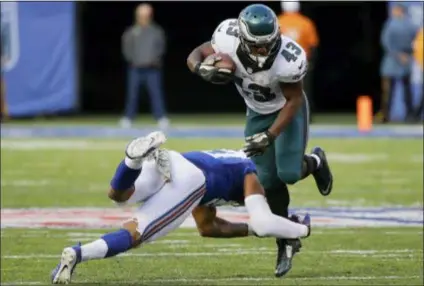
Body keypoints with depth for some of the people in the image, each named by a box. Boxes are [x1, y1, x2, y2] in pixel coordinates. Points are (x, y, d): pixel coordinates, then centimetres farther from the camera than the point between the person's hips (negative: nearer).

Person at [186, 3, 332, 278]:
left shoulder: (287, 59, -38)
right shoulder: (229, 40, -31)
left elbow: (294, 101, -23)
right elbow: (195, 55, -14)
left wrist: (269, 136, -28)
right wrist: (203, 69, -38)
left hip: (288, 110, -3)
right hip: (258, 113, 3)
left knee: (288, 173, -17)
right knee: (268, 181, -1)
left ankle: (314, 162, 21)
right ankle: (287, 240, 18)